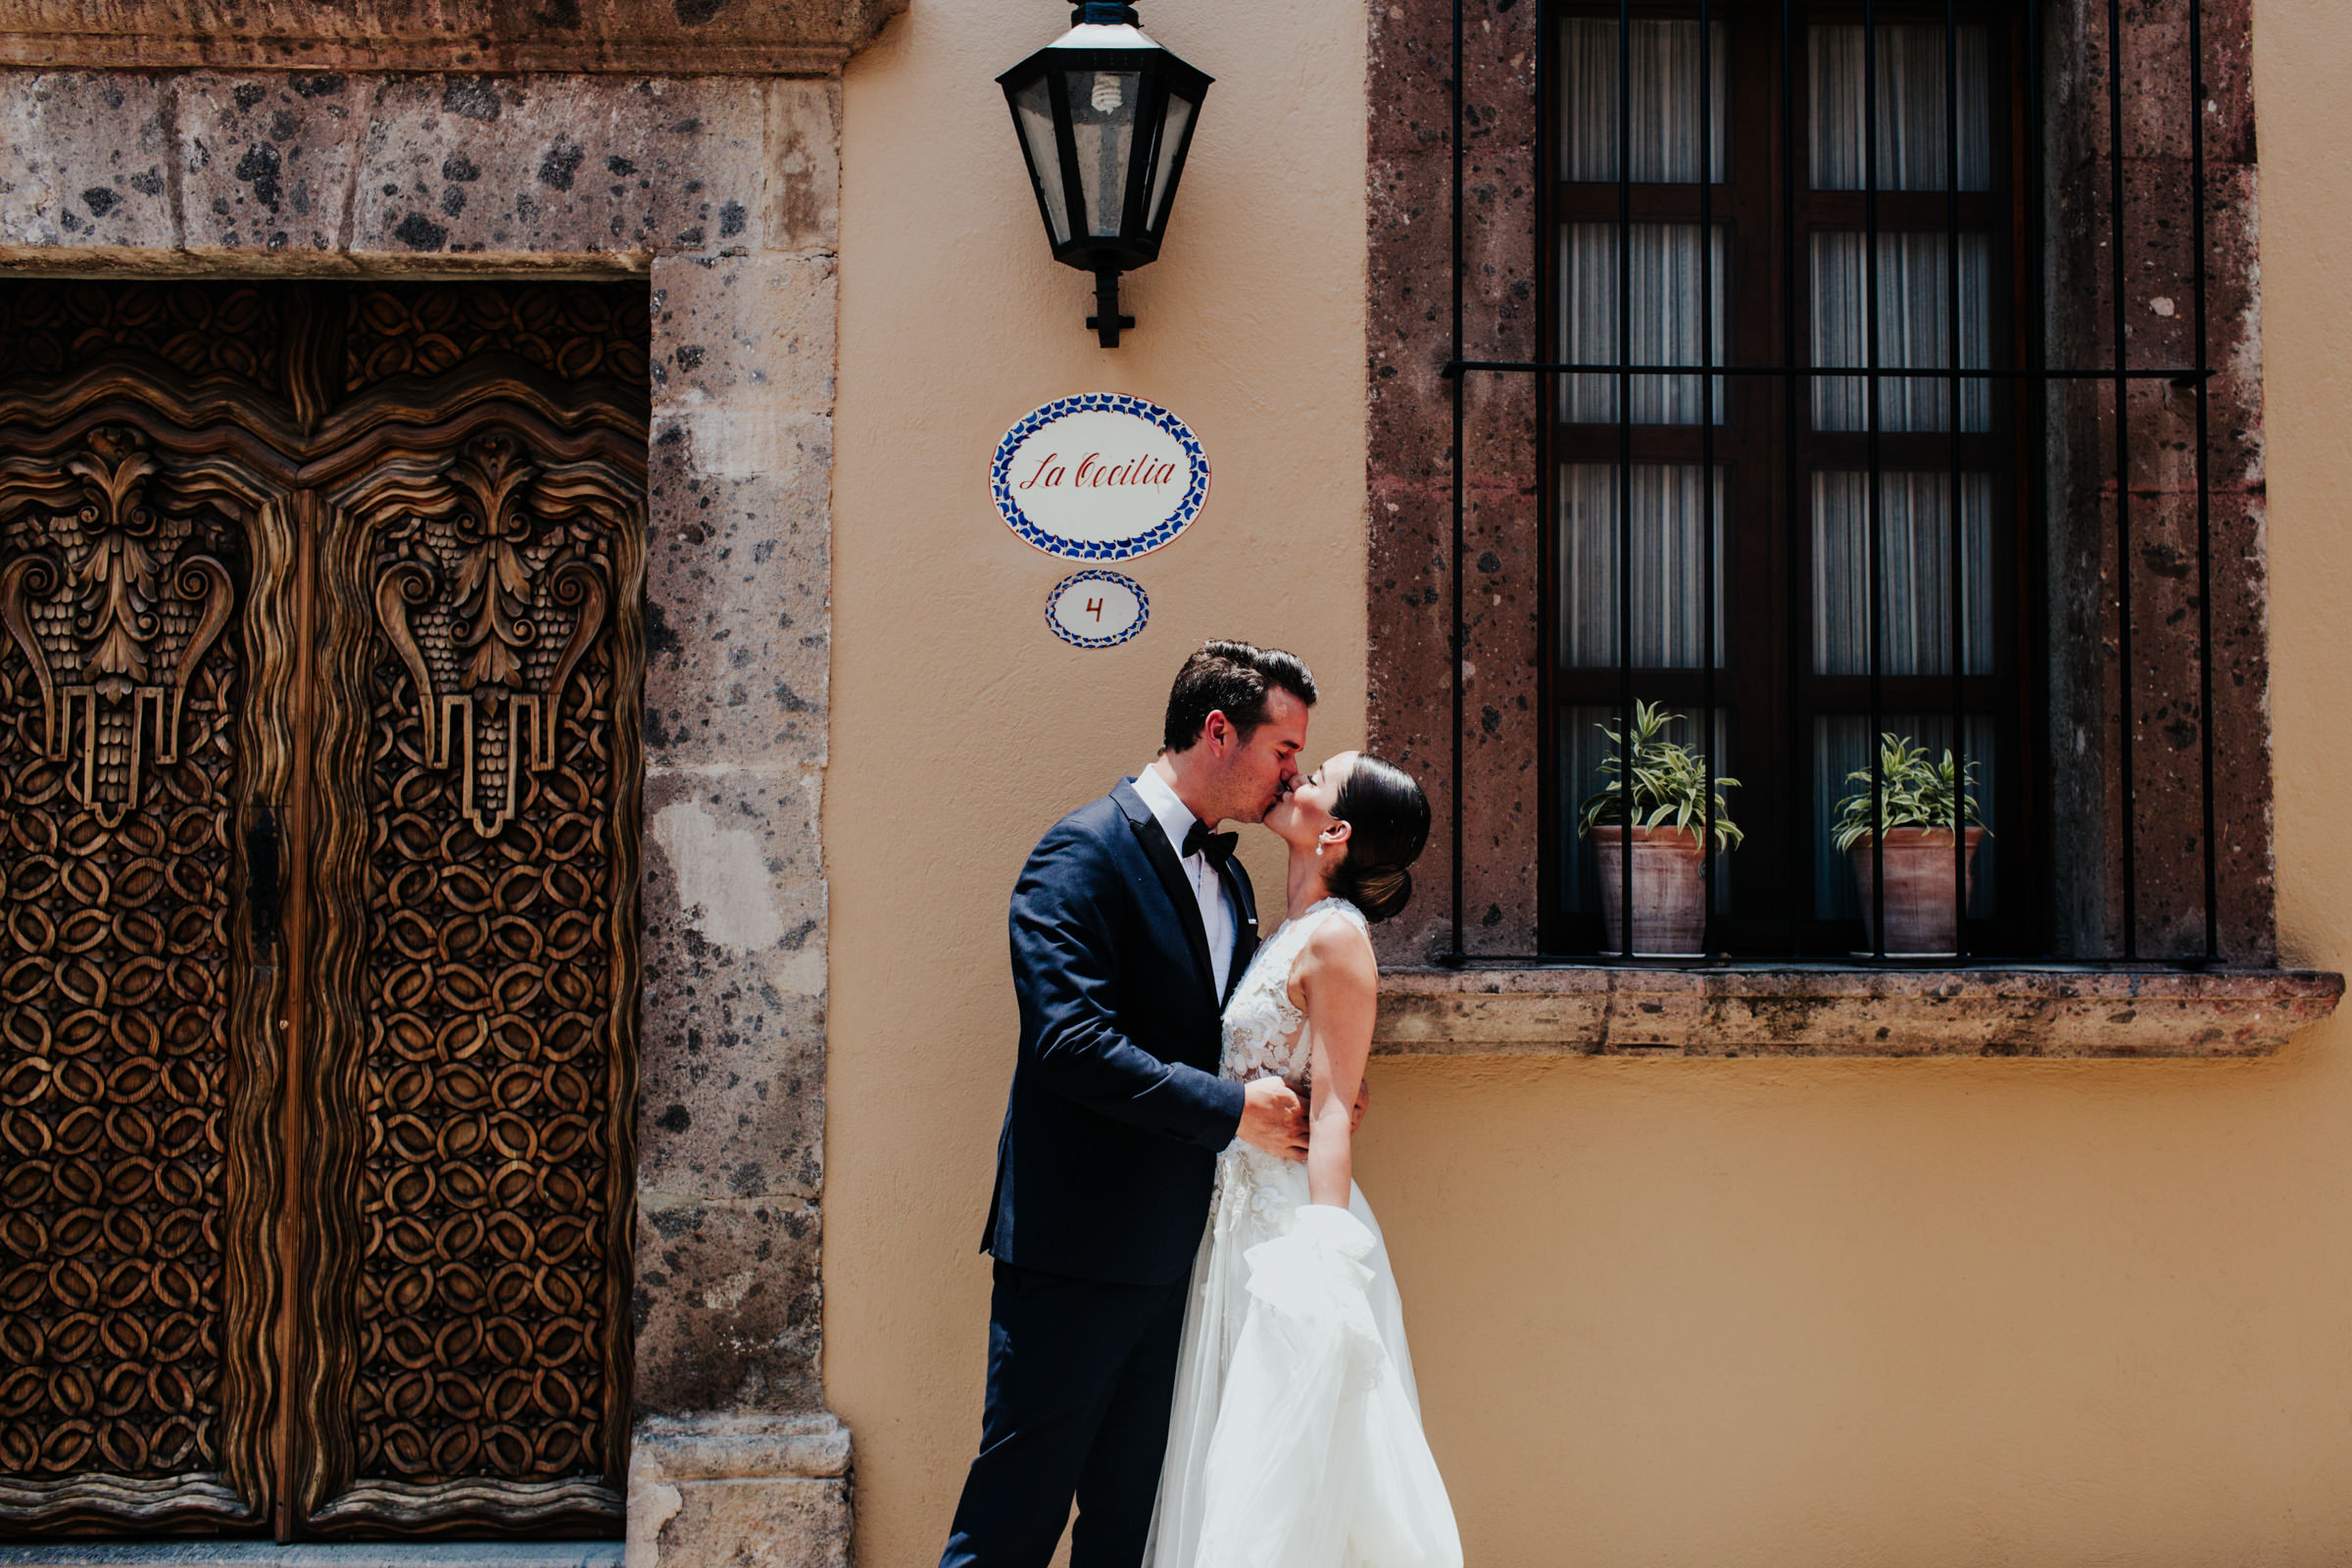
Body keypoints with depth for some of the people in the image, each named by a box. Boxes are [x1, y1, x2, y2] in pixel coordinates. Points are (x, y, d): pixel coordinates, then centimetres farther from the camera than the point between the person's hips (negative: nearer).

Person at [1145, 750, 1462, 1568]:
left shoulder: (1336, 937, -13)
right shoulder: (1291, 933, 13)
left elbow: (1332, 1111, -17)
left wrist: (1324, 1252, -20)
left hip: (1295, 1229, -9)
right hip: (1245, 1224, 9)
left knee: (1284, 1473, -2)